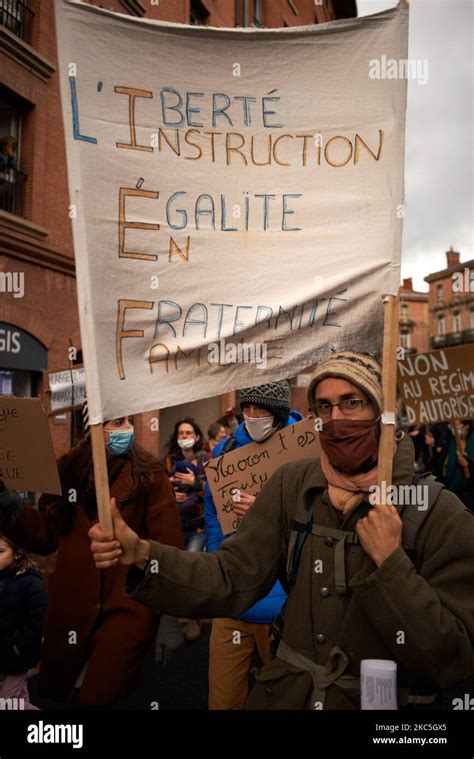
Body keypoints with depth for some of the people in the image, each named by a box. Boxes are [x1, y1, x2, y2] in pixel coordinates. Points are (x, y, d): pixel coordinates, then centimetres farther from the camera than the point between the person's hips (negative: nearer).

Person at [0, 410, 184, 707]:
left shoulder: (149, 473, -9)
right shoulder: (69, 468, 1)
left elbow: (168, 544, -12)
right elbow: (46, 536, 4)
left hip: (127, 605, -4)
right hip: (71, 603, 4)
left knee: (97, 697, 3)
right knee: (54, 692, 22)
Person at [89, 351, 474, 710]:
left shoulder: (441, 515, -12)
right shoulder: (291, 486, -2)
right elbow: (233, 576, -9)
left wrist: (389, 561, -23)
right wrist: (142, 556, -22)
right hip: (285, 694, 2)